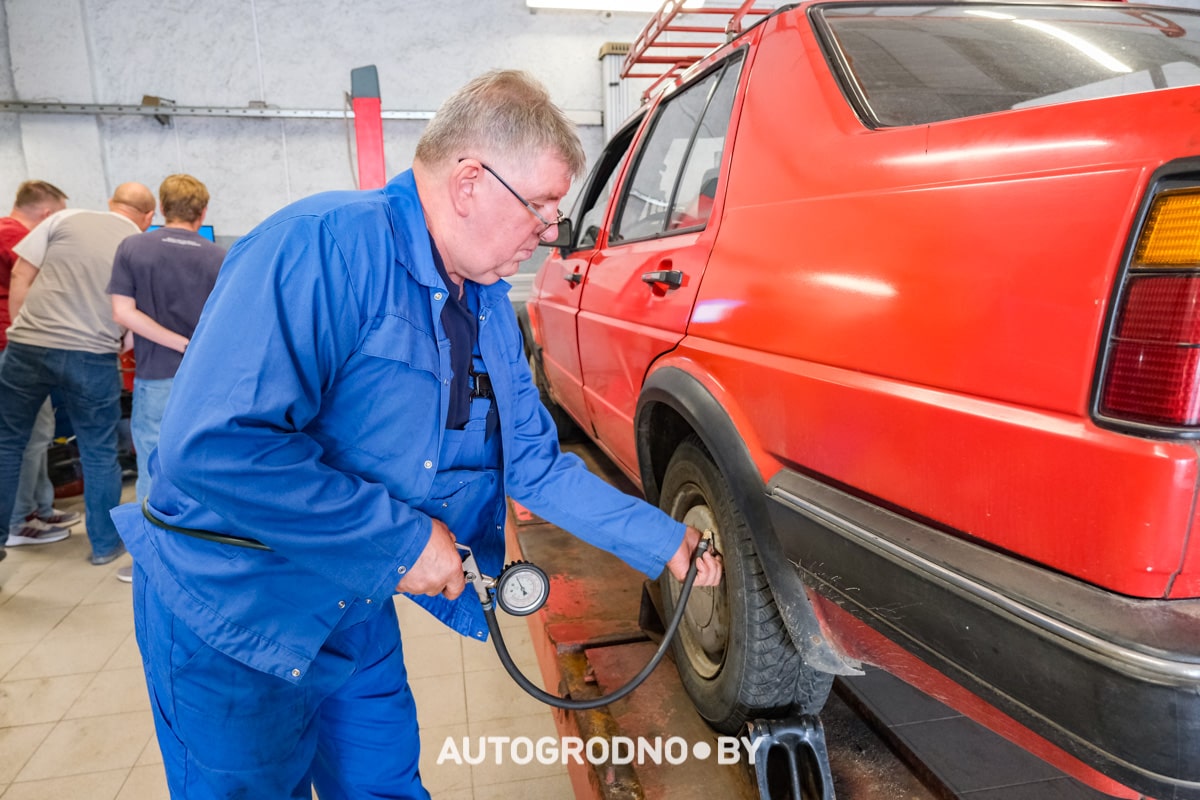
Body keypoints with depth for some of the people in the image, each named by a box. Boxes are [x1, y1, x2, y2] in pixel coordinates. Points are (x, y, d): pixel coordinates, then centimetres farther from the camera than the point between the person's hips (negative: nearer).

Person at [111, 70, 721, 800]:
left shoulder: (490, 307, 1)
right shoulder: (328, 245, -26)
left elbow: (534, 465, 4)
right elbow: (213, 447, -34)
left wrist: (667, 543, 1)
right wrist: (403, 539, -28)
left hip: (358, 609, 8)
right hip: (233, 612, -7)